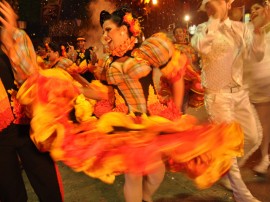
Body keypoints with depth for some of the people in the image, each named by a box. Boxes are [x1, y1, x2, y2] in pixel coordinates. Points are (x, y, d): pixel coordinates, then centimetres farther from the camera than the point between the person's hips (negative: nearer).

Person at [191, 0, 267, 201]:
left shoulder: (241, 28, 9)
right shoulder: (204, 29, -5)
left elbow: (258, 55, 3)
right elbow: (201, 47, -29)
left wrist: (259, 30, -10)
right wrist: (215, 18, -22)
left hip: (240, 92, 6)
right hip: (217, 94, -5)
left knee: (254, 138, 11)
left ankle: (230, 169, 36)